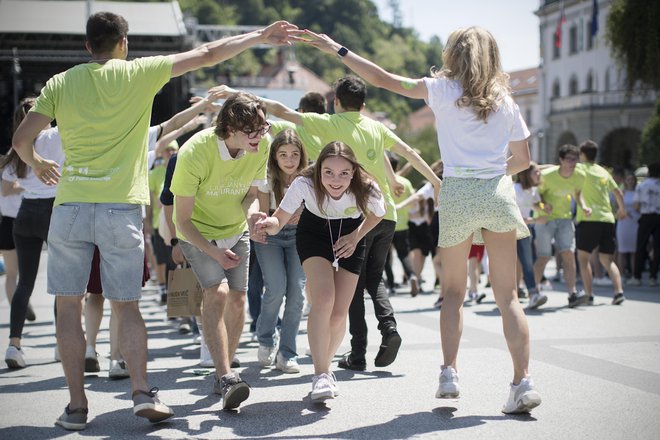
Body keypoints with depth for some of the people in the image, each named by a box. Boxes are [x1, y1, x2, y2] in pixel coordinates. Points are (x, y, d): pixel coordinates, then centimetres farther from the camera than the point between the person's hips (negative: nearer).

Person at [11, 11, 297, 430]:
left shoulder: (60, 83, 8)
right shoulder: (139, 73, 3)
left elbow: (21, 138, 5)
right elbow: (208, 54, 6)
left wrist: (37, 164, 27)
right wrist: (261, 36, 16)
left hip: (70, 205, 1)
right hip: (121, 207, -1)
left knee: (69, 305, 7)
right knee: (127, 305, 7)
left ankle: (77, 404, 4)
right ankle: (143, 391, -6)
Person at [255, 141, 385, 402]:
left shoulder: (366, 189, -32)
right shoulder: (305, 184, -34)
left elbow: (378, 214, -7)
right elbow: (279, 221, -30)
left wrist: (355, 237, -16)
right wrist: (269, 225, -51)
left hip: (350, 237, 1)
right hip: (314, 232, -1)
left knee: (339, 314, -1)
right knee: (323, 299, -23)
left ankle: (325, 366, 25)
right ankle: (321, 374, -16)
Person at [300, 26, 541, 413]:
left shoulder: (443, 89, 2)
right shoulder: (505, 100, 9)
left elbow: (385, 80, 5)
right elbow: (523, 160, 13)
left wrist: (338, 50, 12)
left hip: (458, 193, -1)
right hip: (498, 193, 2)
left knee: (453, 291, 15)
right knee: (508, 296, 2)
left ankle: (449, 373, 6)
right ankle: (523, 382, -6)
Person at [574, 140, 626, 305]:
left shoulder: (580, 168, 5)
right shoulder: (604, 171, 19)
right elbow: (618, 192, 24)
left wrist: (583, 206, -20)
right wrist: (622, 209, 37)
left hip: (588, 218, -5)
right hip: (607, 219, 5)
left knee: (583, 257, 2)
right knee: (607, 259, 10)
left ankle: (589, 294, -8)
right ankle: (618, 291, -7)